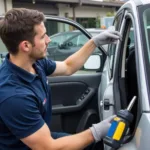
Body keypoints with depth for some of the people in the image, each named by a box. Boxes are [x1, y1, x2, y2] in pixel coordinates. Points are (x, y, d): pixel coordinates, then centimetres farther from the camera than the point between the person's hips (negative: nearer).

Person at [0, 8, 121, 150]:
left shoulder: (34, 62, -10)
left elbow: (67, 67, 10)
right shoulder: (14, 96, -36)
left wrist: (95, 42, 5)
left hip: (42, 136, 7)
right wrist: (96, 132, -26)